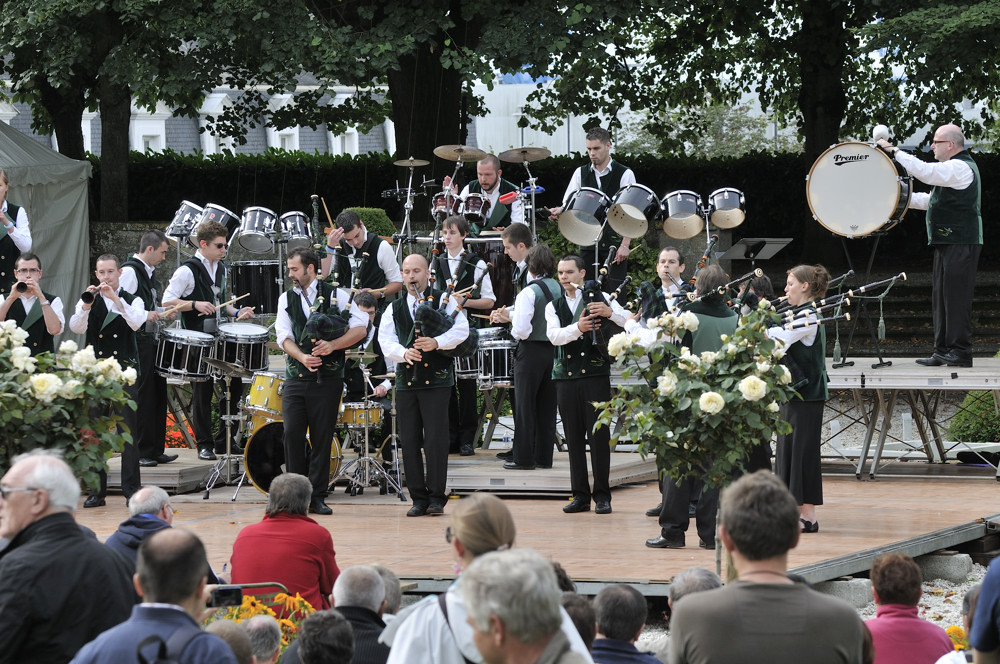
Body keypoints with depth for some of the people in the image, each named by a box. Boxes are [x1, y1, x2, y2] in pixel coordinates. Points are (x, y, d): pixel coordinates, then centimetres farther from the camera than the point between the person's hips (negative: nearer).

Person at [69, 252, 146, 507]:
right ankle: (97, 491, 5)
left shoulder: (132, 300, 7)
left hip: (125, 371, -1)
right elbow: (76, 327, -7)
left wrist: (116, 299, -23)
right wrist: (87, 305, -23)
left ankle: (131, 488, -2)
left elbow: (137, 322, -14)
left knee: (128, 429, -5)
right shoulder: (88, 302, 10)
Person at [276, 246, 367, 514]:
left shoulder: (336, 295, 3)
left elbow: (360, 328, -2)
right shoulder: (286, 299, 13)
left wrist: (333, 345, -17)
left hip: (328, 378, -2)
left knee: (322, 438, -1)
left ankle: (317, 497, 6)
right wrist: (302, 357, -15)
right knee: (292, 434, -6)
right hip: (295, 378, 2)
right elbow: (283, 336, 4)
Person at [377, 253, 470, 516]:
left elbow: (461, 330, -5)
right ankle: (419, 498, 8)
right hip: (405, 380, 4)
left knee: (435, 440, -9)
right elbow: (385, 340, 6)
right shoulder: (393, 309, 16)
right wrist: (404, 352, -14)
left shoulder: (444, 301, 6)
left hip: (436, 378, -4)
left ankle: (436, 497, -3)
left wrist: (436, 342, -21)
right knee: (409, 442, 2)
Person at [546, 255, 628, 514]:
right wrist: (577, 328, -25)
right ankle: (580, 496, 10)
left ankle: (602, 495, 0)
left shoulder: (599, 298, 5)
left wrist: (610, 312, -24)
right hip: (566, 376, 3)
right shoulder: (554, 306, 13)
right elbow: (553, 336, -6)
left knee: (599, 435, -5)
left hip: (595, 374, -3)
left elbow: (630, 323, -5)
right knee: (574, 438, 5)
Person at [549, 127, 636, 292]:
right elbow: (568, 205, 12)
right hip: (587, 242, 3)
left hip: (615, 242, -3)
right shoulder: (581, 173, 12)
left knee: (614, 292, -7)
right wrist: (559, 212, -12)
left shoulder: (625, 174, 1)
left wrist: (625, 245, -11)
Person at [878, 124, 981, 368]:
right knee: (941, 295, 10)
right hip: (948, 242, 11)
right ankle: (943, 351, 13)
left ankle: (960, 351, -8)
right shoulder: (956, 168, 22)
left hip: (960, 244, -11)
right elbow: (930, 200, 25)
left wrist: (894, 151, -15)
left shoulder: (960, 167, -12)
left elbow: (924, 171, -23)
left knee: (955, 295, -10)